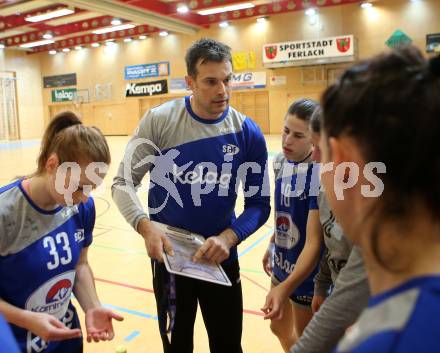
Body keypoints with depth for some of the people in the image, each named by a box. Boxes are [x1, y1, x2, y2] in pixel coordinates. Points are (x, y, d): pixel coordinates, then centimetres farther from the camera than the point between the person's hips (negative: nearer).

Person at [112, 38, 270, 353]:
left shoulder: (248, 133, -9)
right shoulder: (159, 120, -12)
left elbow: (258, 203, -4)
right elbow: (124, 182, -7)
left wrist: (227, 238, -21)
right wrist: (146, 227, -24)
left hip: (221, 257, 1)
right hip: (168, 255, -1)